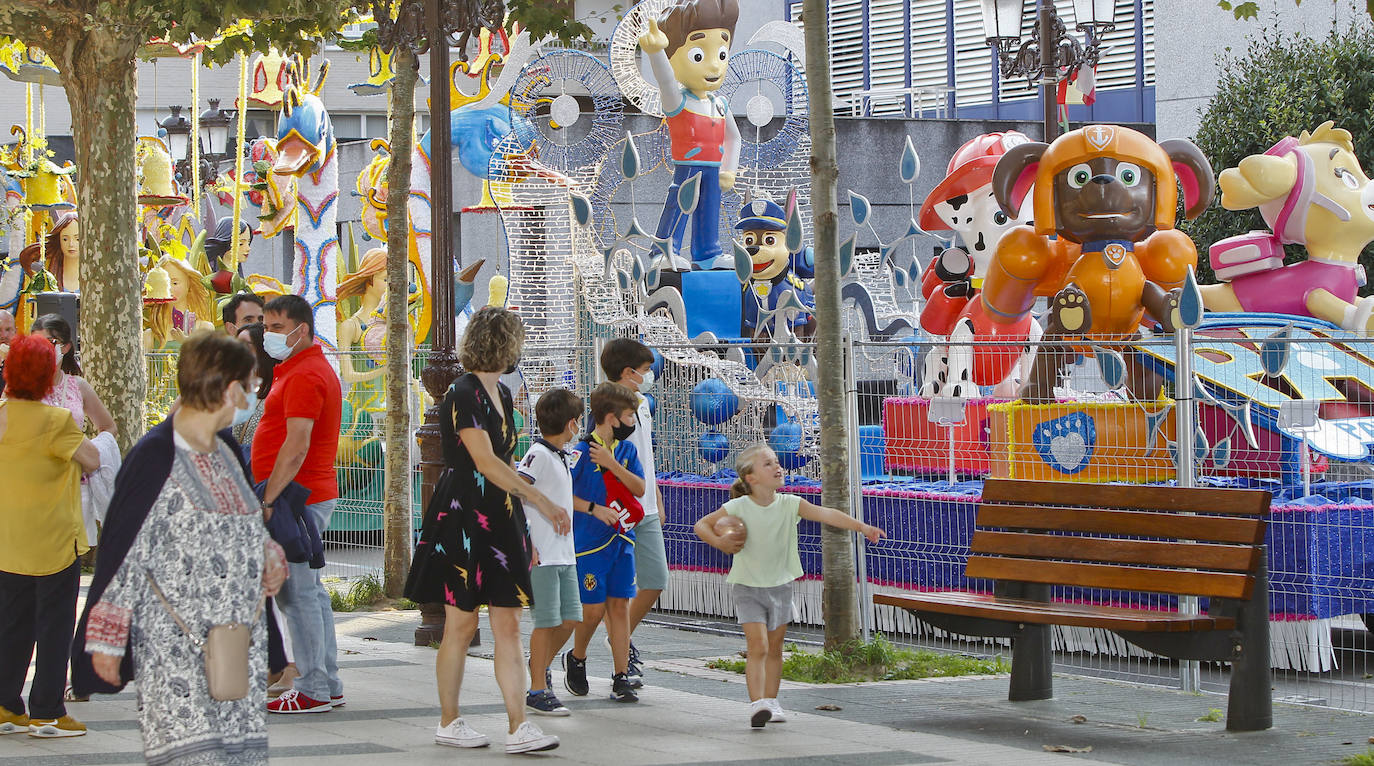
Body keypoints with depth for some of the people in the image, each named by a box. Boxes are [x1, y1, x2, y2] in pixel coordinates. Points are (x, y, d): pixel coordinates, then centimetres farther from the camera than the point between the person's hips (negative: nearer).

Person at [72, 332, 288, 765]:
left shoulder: (227, 453, 13)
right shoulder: (155, 457, -10)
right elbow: (125, 551, -9)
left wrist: (268, 552, 4)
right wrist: (108, 640, -9)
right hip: (172, 643, -7)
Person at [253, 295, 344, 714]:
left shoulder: (305, 376, -15)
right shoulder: (298, 369, 20)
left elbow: (296, 448, -23)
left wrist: (267, 499, -24)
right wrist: (270, 497, 20)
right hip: (314, 494, 11)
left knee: (297, 594, -8)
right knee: (310, 591, 13)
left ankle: (313, 691, -6)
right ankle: (327, 684, 18)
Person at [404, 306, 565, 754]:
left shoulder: (502, 395, 14)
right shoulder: (462, 395, -13)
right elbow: (486, 463, -20)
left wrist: (527, 505, 20)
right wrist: (542, 501, -20)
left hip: (500, 522, 8)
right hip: (462, 521, -8)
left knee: (508, 625, 2)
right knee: (461, 624, 1)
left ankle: (518, 727, 0)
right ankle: (448, 723, 15)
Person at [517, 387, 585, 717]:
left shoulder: (565, 455, 13)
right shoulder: (539, 454, -14)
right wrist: (525, 545, -22)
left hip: (565, 554, 8)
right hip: (542, 555, -8)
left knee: (570, 618, 10)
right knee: (547, 622, -4)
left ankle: (540, 664, 32)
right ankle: (537, 692, 4)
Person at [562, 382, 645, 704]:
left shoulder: (627, 450, 8)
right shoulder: (581, 451, -10)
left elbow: (639, 489, 1)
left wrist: (612, 464, -11)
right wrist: (594, 509, -16)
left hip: (621, 541, 5)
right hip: (590, 541, -5)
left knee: (620, 606, 2)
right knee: (593, 609, -2)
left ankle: (621, 679, 4)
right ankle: (576, 659, 26)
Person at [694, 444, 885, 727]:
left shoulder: (790, 504, -7)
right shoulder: (738, 508, -13)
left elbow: (826, 514, -15)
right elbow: (701, 525, -4)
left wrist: (861, 526, -26)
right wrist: (719, 543, -23)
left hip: (780, 585, 3)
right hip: (748, 587, -3)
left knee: (774, 648, 11)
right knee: (758, 646, -14)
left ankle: (771, 702, 23)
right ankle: (757, 704, -16)